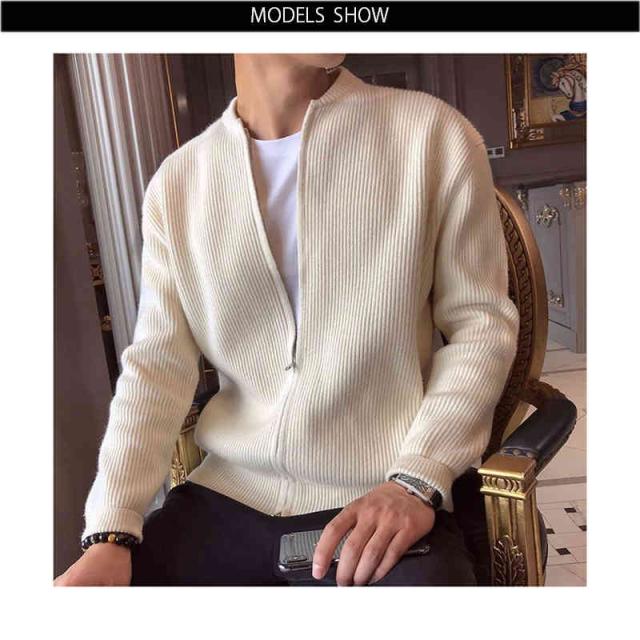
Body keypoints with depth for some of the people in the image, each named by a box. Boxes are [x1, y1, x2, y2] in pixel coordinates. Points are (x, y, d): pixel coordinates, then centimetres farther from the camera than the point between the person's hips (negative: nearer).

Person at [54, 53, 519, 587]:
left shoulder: (434, 132, -1)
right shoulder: (178, 181, 6)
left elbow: (482, 320, -1)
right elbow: (158, 366, 3)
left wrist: (416, 482, -12)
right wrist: (110, 534, -8)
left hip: (383, 504, -2)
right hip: (226, 499, 3)